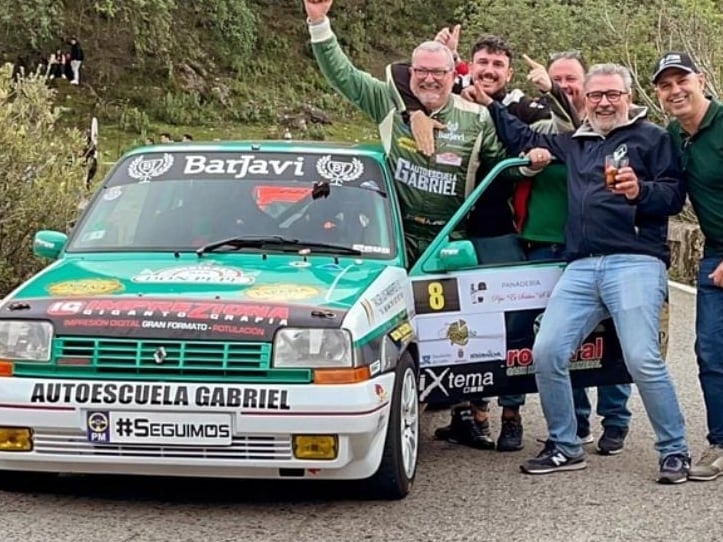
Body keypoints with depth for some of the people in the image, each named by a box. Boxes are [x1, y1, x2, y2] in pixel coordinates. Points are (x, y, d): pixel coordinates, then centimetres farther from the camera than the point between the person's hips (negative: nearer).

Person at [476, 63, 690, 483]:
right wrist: (491, 105, 35)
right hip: (582, 266, 6)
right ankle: (565, 448, 10)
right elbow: (525, 142, 39)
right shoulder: (574, 144, 26)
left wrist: (641, 191, -19)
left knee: (643, 360, -18)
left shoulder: (652, 137, 8)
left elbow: (675, 194, -1)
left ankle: (676, 451, -4)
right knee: (547, 352, -4)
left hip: (636, 262, -6)